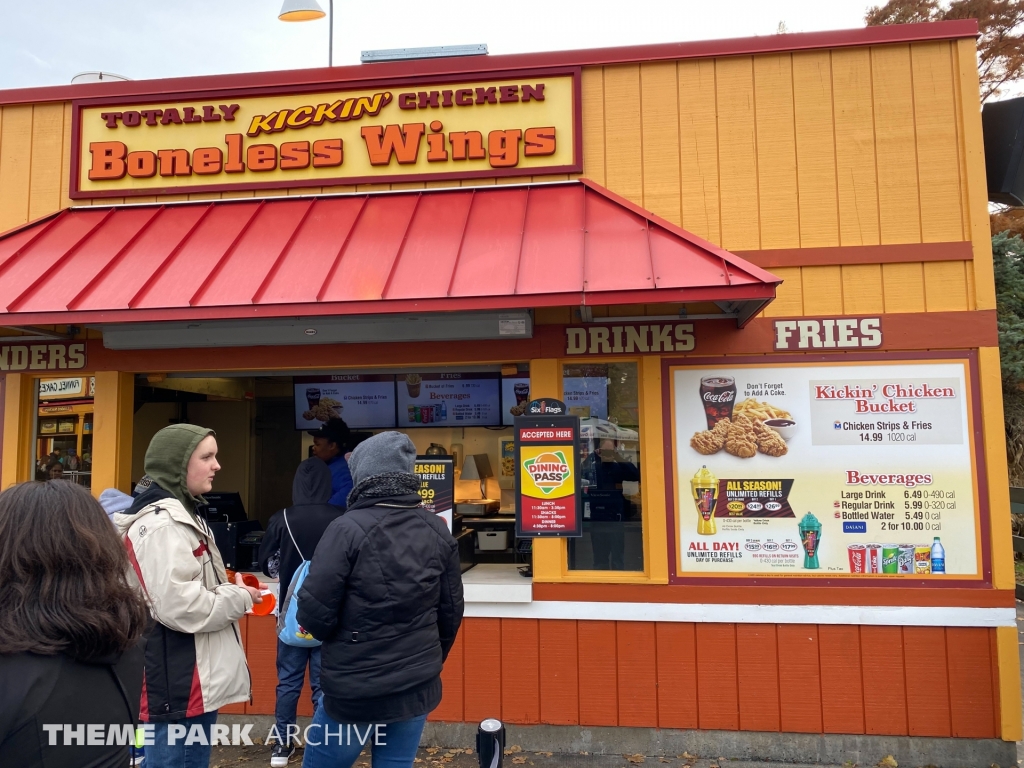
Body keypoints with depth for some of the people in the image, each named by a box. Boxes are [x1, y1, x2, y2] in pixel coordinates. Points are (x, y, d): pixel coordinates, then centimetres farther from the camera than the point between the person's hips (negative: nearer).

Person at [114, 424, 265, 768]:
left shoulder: (180, 515, 14)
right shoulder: (162, 523, -20)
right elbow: (180, 607, -27)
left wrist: (231, 591, 7)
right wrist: (240, 597, -13)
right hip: (179, 687, -11)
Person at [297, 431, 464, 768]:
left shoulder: (348, 529, -17)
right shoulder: (438, 531, -1)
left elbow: (315, 614, -17)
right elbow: (450, 613, 3)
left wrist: (345, 643, 6)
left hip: (354, 690, -4)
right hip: (417, 688, 4)